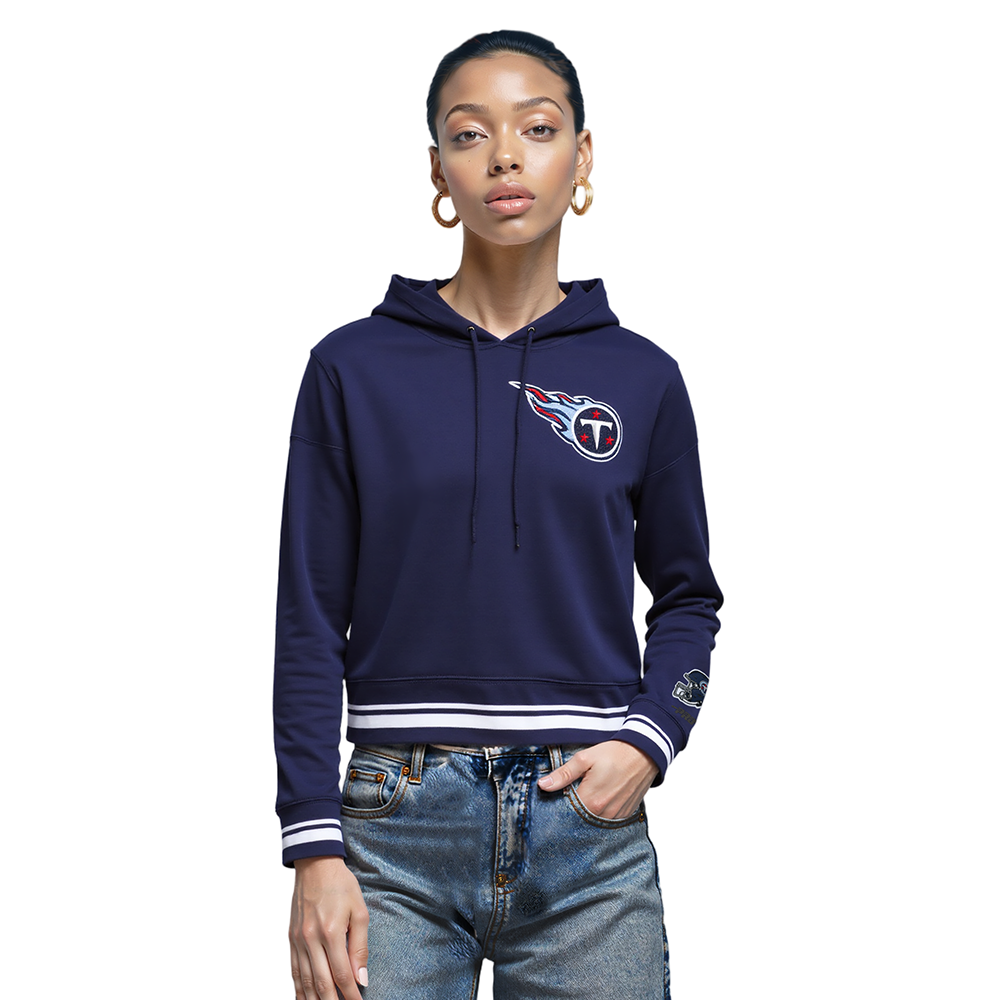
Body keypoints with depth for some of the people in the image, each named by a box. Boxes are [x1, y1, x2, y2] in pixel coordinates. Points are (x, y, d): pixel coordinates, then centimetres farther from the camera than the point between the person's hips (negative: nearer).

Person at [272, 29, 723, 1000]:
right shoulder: (355, 368, 2)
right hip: (397, 821, -1)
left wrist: (648, 743, -3)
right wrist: (315, 846, -5)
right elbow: (311, 620, 2)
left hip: (588, 833, 1)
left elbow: (686, 595, 15)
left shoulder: (641, 379, 6)